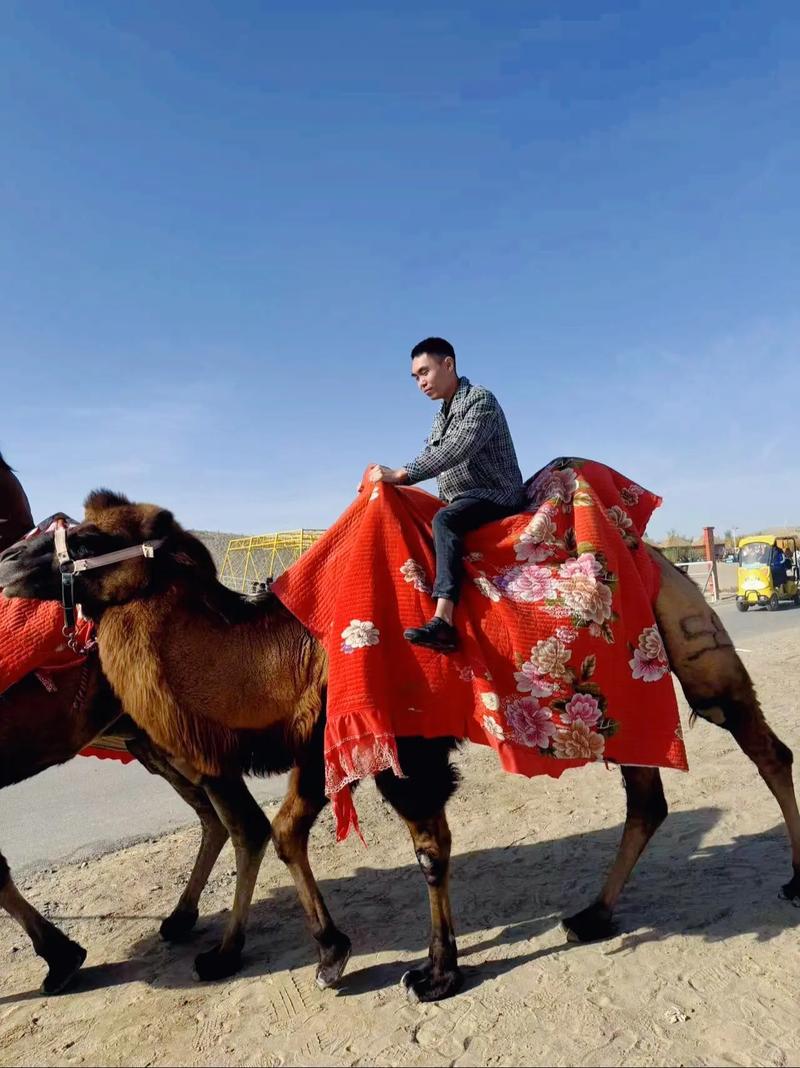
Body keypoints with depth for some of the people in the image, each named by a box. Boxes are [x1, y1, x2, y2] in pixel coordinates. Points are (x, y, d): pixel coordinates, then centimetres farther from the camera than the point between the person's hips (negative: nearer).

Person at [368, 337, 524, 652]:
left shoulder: (480, 400, -10)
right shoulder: (442, 414, 19)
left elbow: (455, 451, -25)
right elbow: (429, 457, 15)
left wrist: (400, 474, -28)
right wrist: (387, 475, -1)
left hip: (495, 495, -10)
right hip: (461, 502, 10)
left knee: (445, 519, -35)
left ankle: (443, 622, -47)